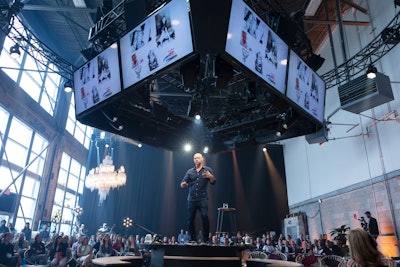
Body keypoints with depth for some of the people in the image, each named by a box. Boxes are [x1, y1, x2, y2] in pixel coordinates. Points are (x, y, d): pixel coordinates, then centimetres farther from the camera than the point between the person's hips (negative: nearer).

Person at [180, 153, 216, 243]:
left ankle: (206, 239, -6)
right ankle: (192, 239, 17)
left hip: (202, 198, -3)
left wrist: (211, 176, -23)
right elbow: (183, 184, 7)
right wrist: (183, 184, -19)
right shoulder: (190, 171, 12)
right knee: (190, 220, 3)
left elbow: (213, 182, 0)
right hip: (191, 199, 3)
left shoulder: (207, 170, 8)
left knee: (205, 216, -18)